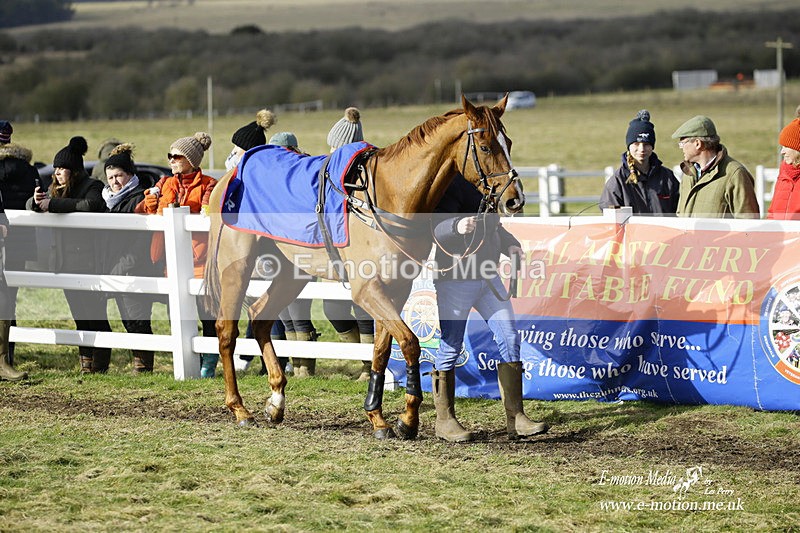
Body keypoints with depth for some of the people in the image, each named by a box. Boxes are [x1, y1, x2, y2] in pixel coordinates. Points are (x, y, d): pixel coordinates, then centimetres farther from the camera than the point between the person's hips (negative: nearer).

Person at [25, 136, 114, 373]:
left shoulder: (92, 187, -6)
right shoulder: (55, 189, 16)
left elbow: (90, 205, -26)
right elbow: (31, 206, 20)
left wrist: (53, 204, -23)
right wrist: (37, 200, -6)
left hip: (88, 262, -7)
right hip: (66, 262, 7)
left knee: (95, 315, -5)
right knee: (80, 316, 9)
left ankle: (100, 365, -3)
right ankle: (86, 363, 13)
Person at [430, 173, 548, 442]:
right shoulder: (450, 184, -12)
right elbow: (435, 227, -23)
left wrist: (510, 244, 7)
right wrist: (457, 227, -43)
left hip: (488, 276, 8)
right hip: (456, 278, -8)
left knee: (509, 339, 3)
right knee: (450, 347, 0)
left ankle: (516, 418, 7)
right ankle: (445, 420, 12)